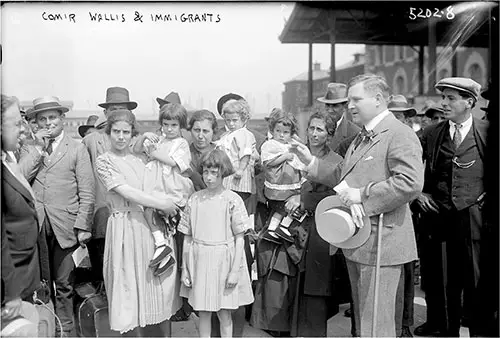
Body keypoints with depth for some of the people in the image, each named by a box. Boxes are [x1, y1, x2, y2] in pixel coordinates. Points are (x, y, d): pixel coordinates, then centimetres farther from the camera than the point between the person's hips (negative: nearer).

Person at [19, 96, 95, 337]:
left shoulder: (77, 148, 5)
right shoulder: (31, 149, 14)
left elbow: (86, 191, -2)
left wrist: (83, 226, -9)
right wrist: (38, 149, -5)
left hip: (65, 225, -2)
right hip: (35, 225, 3)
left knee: (63, 284, 4)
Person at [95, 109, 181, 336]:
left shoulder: (140, 160, 14)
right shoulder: (104, 161, -2)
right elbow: (126, 192, -13)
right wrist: (161, 204, -13)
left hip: (153, 226, 5)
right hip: (126, 228, -4)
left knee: (158, 288, 8)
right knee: (129, 288, 3)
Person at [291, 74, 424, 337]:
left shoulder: (400, 135, -14)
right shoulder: (362, 137, 17)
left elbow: (410, 183, -27)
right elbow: (341, 176, 20)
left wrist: (361, 195, -22)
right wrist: (310, 162, 8)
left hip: (380, 241, -10)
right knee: (361, 316, 21)